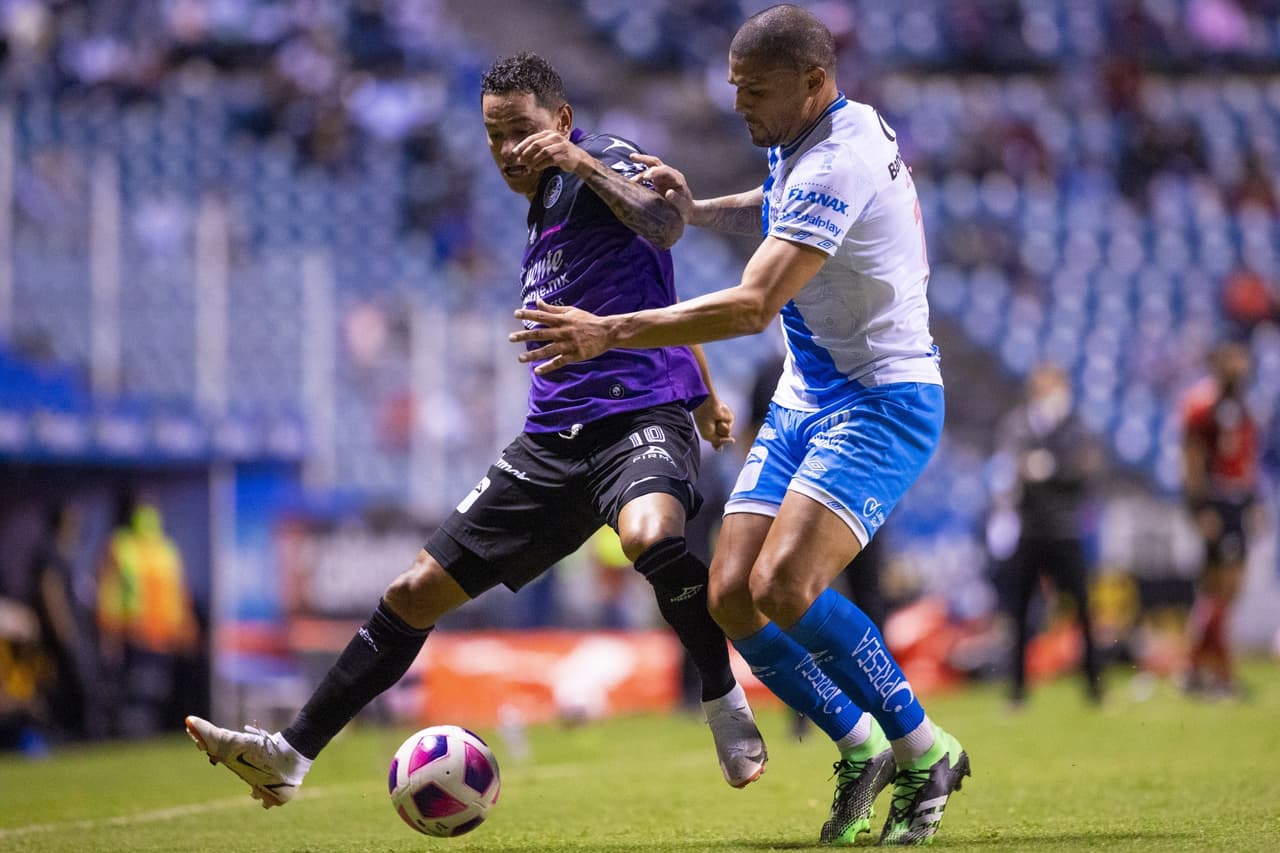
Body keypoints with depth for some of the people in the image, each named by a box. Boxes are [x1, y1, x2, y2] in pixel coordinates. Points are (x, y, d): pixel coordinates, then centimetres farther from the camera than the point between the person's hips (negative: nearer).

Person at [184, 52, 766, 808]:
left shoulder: (603, 162, -5)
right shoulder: (546, 212, 20)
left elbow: (666, 225, -27)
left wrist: (583, 162, -36)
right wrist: (703, 393, 33)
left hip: (641, 418, -8)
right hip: (554, 440, 8)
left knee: (649, 536, -42)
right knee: (416, 593, 6)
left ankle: (728, 709, -25)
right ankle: (290, 757, 11)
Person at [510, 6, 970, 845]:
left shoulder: (837, 163, -23)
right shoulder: (801, 142, 7)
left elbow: (753, 306, -31)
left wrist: (609, 333, -31)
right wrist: (699, 208, 13)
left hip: (883, 404, -9)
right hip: (804, 399, 9)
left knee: (783, 585, -26)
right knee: (732, 596, -3)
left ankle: (925, 752, -9)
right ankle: (860, 748, 13)